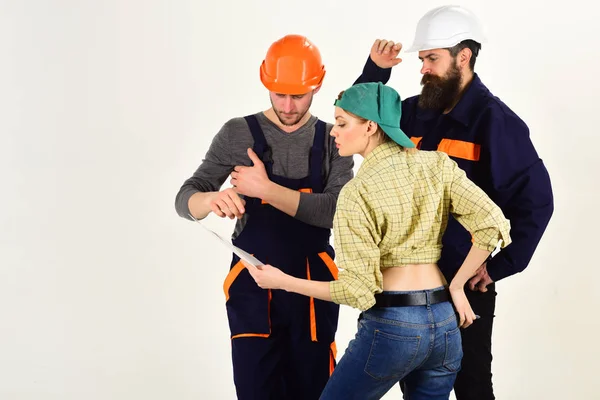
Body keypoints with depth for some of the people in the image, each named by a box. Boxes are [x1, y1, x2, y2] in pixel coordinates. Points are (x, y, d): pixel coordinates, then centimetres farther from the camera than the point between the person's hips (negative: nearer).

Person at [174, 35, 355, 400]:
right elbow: (185, 201, -5)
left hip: (313, 286, 1)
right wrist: (212, 199, -28)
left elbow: (337, 212, -12)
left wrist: (265, 189, -18)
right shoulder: (238, 134, -1)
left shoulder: (333, 140, 2)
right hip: (253, 285, -1)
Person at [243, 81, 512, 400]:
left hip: (389, 326, -5)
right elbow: (493, 224, -7)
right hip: (445, 323, 5)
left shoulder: (357, 193, -11)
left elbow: (359, 289, -13)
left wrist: (283, 282, -5)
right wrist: (456, 285, 3)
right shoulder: (436, 164, 1)